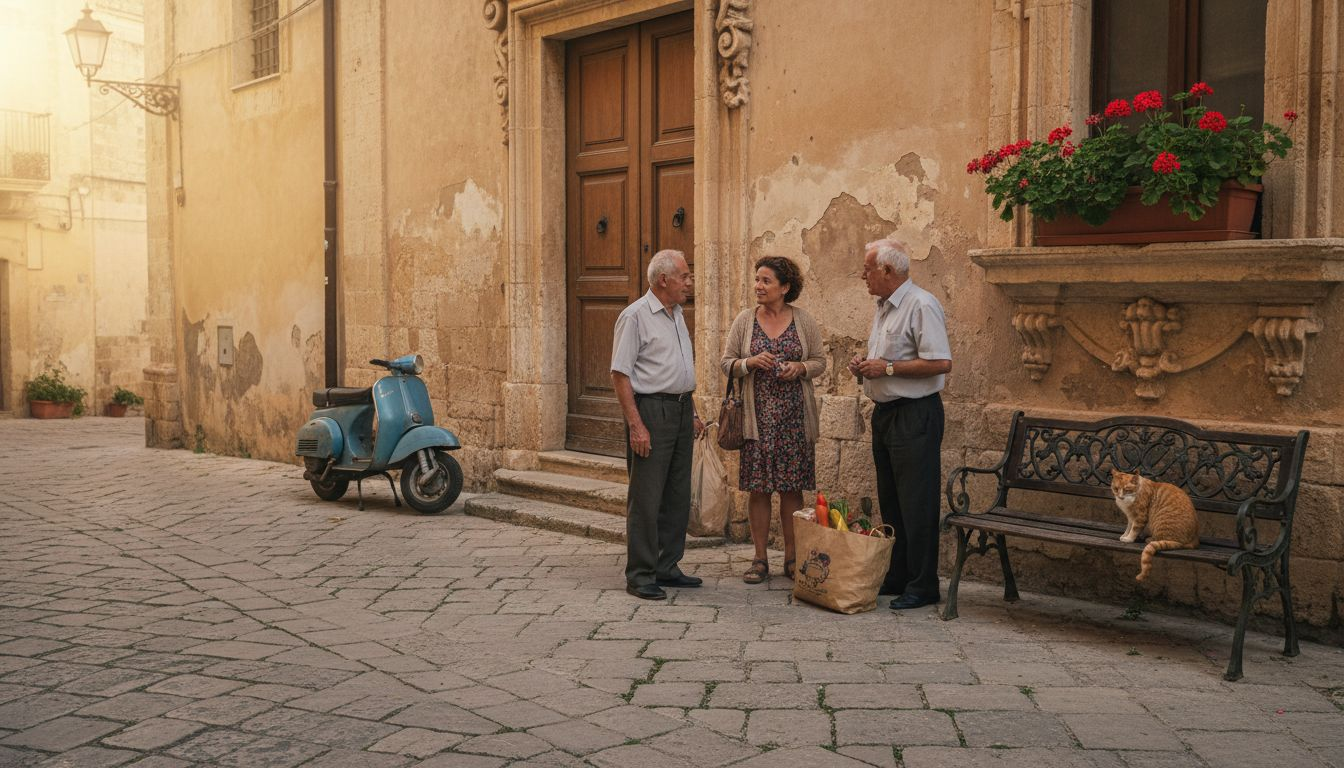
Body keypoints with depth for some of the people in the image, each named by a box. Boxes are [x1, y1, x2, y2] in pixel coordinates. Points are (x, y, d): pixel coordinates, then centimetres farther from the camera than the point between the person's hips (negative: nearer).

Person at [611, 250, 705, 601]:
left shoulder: (676, 314, 16)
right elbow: (620, 374, -14)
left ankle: (667, 568, 21)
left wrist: (693, 412, 19)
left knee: (677, 496, 11)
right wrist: (636, 425, -19)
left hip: (680, 410, 9)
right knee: (646, 498, -5)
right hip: (651, 410, -9)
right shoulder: (636, 316, -10)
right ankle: (640, 575, 2)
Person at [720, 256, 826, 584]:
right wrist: (750, 363, -13)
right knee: (758, 488, 1)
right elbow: (726, 363, 6)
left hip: (794, 416, 0)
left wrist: (800, 368, -11)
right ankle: (760, 559, 11)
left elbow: (820, 361, 8)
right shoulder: (745, 320, 4)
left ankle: (791, 557, 16)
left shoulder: (803, 320, 4)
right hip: (758, 417, 0)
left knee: (792, 488, 3)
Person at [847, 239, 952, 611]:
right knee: (890, 501, 14)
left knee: (916, 505, -5)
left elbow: (941, 363, -22)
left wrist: (888, 368, -19)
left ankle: (922, 585, 3)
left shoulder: (922, 305, -15)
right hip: (885, 412, 10)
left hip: (915, 415, -10)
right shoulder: (883, 307, 15)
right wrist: (864, 366, 8)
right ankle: (896, 577, 24)